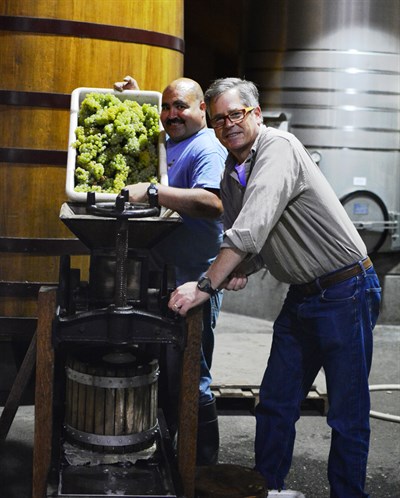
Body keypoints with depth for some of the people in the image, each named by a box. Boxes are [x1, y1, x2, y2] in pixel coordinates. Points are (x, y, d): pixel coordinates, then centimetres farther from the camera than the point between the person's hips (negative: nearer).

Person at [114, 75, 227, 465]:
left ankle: (204, 466, 9)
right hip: (166, 273, 10)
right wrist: (135, 99, 25)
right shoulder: (169, 143, 17)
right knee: (164, 370, 20)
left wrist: (152, 191, -31)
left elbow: (212, 202, -31)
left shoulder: (206, 148, -12)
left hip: (194, 277, -10)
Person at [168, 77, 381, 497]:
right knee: (276, 401, 13)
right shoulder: (231, 173, 10)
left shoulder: (277, 147, -18)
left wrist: (206, 285, -30)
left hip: (346, 292, -8)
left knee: (347, 415, 0)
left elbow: (254, 226, -30)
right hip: (301, 297, 8)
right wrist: (242, 271, -5)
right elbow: (242, 235, 17)